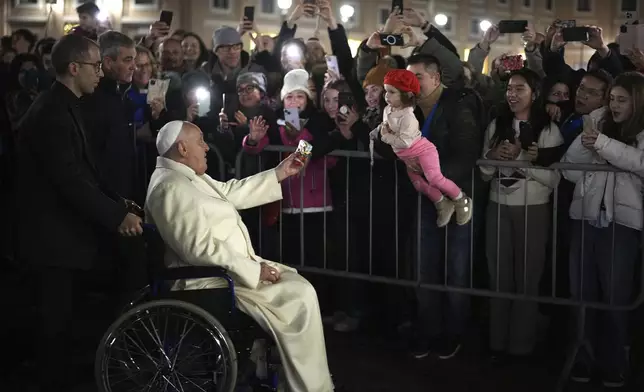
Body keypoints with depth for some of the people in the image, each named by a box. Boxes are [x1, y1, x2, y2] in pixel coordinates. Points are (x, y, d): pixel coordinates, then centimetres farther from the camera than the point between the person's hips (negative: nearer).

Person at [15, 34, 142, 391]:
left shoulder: (63, 107, 12)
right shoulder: (51, 113, -21)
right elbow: (70, 179, -25)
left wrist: (116, 202, 6)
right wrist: (116, 216, -21)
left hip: (66, 228, 10)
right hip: (55, 234, -10)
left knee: (63, 315, 16)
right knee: (58, 318, -1)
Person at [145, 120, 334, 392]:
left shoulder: (186, 176, 14)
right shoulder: (172, 187, -21)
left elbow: (232, 192, 20)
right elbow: (201, 248, -27)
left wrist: (279, 173, 18)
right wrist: (254, 270, -22)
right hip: (212, 279, -11)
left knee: (299, 285, 6)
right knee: (299, 297, -15)